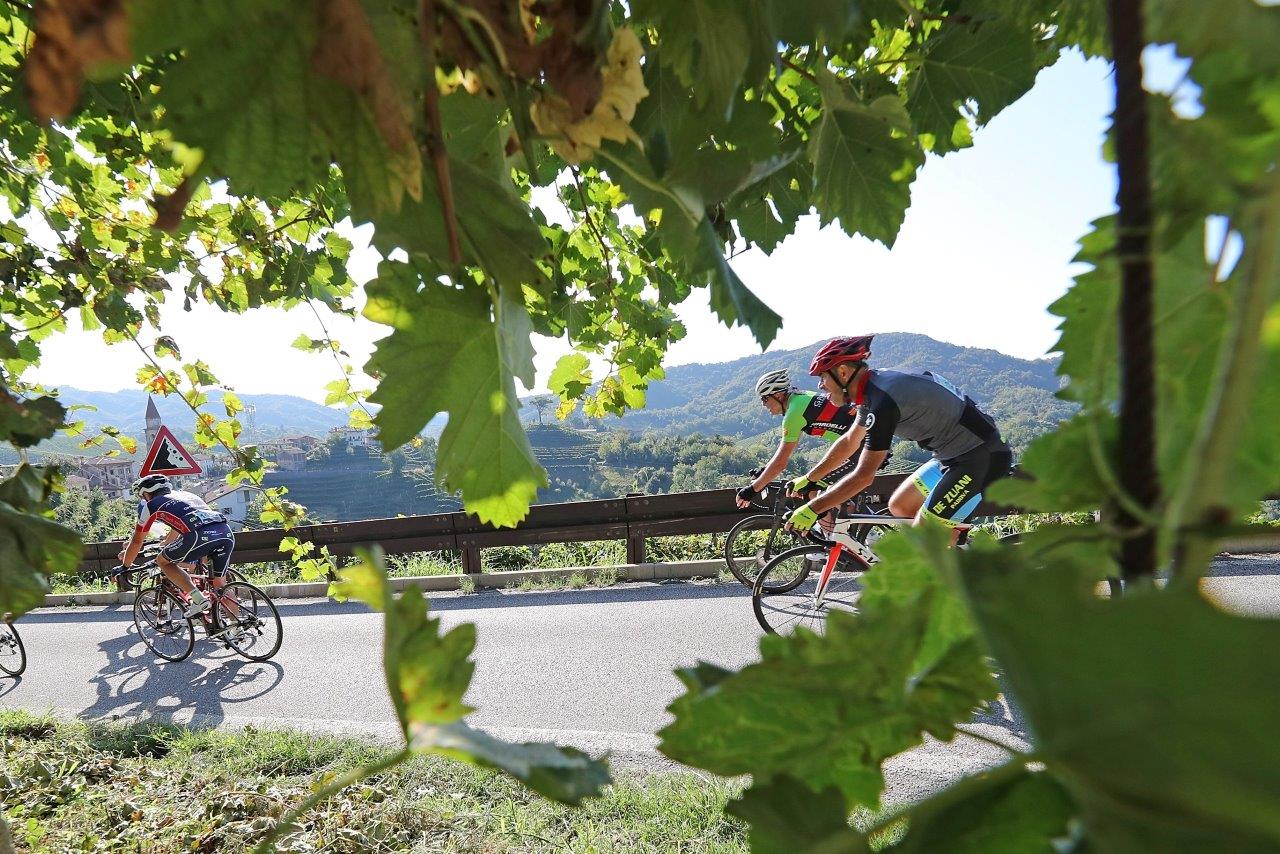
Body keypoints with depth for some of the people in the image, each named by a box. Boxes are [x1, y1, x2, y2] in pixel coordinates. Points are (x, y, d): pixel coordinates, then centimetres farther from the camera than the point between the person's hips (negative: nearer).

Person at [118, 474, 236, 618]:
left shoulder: (150, 506, 22)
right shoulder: (185, 495, 38)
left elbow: (137, 541, 30)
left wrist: (125, 567, 45)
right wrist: (164, 546, 68)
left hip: (200, 535, -6)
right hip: (226, 533, 6)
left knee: (163, 561, 17)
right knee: (220, 586, 20)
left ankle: (198, 599, 2)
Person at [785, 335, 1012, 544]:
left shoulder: (883, 400, -24)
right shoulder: (876, 385, 6)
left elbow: (863, 476, -23)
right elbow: (849, 442, 19)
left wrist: (812, 509, -17)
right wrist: (807, 479, 20)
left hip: (983, 458, -10)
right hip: (955, 454, 10)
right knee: (899, 506, 14)